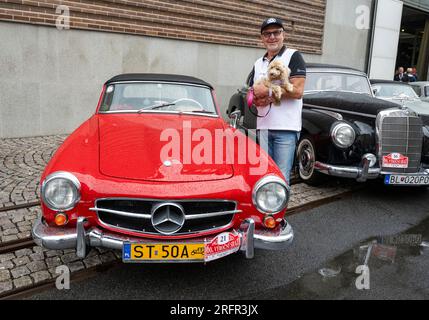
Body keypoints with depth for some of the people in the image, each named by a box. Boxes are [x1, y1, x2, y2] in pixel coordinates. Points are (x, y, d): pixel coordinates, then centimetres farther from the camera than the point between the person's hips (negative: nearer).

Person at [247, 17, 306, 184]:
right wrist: (257, 100, -5)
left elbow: (297, 91, -11)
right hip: (263, 127, 6)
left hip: (286, 128, -5)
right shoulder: (258, 63, 18)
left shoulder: (293, 56, 0)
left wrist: (267, 91, -11)